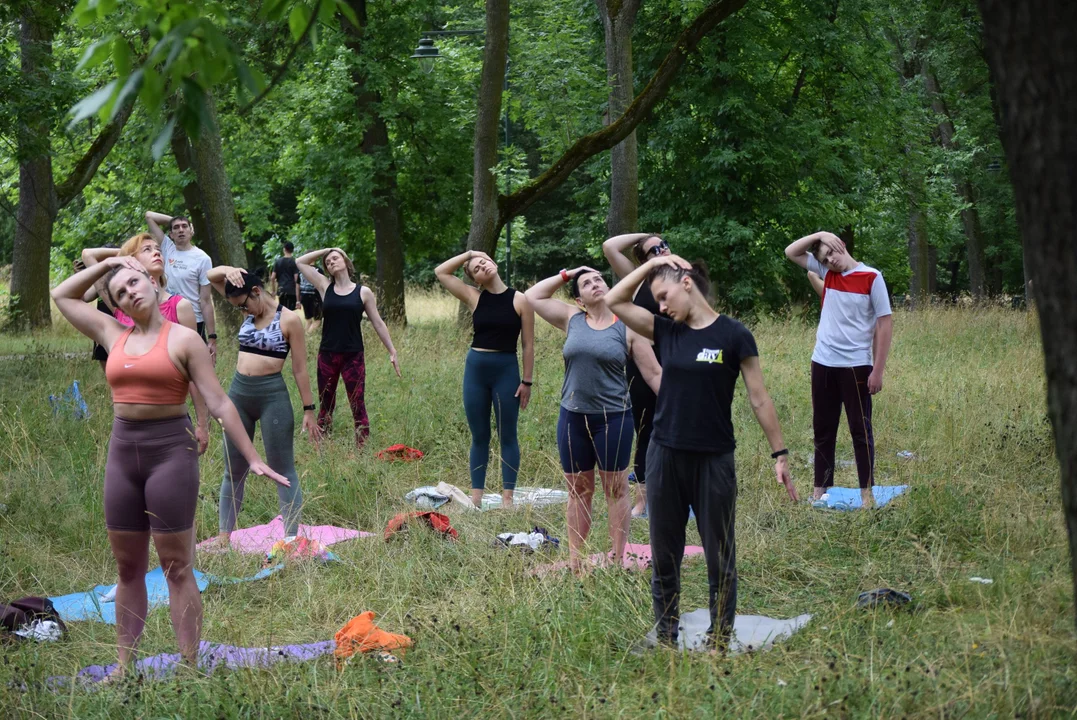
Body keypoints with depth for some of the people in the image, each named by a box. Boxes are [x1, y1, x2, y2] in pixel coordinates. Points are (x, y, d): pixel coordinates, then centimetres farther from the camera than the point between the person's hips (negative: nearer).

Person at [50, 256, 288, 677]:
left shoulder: (183, 339, -3)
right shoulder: (113, 336, 11)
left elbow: (219, 403, -5)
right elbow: (62, 296, 23)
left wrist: (252, 458, -9)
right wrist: (106, 264, 16)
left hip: (171, 449, -5)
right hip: (123, 452, 5)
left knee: (177, 567, -4)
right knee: (128, 567, 9)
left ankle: (190, 668, -2)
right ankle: (124, 666, 15)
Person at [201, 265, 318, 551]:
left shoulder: (289, 320, -9)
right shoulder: (250, 312, 8)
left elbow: (300, 368, -7)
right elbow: (212, 276, 11)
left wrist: (308, 410, -6)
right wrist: (229, 271, -11)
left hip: (272, 396, -6)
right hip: (239, 393, 6)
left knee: (283, 470, -2)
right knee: (233, 470, 11)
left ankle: (292, 538, -1)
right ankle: (224, 536, 18)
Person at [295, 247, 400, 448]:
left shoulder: (363, 292, 1)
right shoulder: (325, 287, 5)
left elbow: (378, 323, 5)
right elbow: (300, 262, 8)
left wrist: (392, 351, 3)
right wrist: (324, 251, 7)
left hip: (353, 357, -2)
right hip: (327, 356, 2)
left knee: (358, 407, -4)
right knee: (326, 406, 9)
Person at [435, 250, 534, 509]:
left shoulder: (520, 300, -4)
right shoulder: (474, 297, 4)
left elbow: (528, 345, -3)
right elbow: (441, 272, 6)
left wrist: (527, 381, -6)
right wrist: (468, 254, 4)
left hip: (506, 370, -3)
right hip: (476, 368, 3)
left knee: (507, 436, 3)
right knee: (479, 437, 8)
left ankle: (507, 497, 5)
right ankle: (476, 496, 12)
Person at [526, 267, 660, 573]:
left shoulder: (628, 328, -4)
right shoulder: (572, 319, 6)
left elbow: (654, 374, -4)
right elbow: (533, 296, 15)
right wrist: (566, 275, 10)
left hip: (613, 418, -4)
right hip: (573, 418, 4)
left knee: (616, 490, 4)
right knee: (578, 491, 10)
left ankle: (617, 561, 9)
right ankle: (574, 563, 16)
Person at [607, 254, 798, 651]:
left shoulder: (733, 335, -7)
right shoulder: (666, 331, 6)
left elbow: (759, 398, -5)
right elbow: (615, 301, 6)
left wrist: (779, 454, -6)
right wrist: (651, 264, 1)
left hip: (714, 459, -4)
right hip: (665, 456, 4)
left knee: (719, 558, 5)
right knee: (664, 557, 10)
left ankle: (719, 643, 14)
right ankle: (665, 639, 21)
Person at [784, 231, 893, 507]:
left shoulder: (871, 278, -8)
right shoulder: (826, 272, 7)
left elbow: (885, 324, -9)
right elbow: (791, 252, 12)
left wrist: (878, 370, -12)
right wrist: (818, 235, -4)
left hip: (856, 366, -5)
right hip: (823, 364, 5)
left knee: (860, 429, 1)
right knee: (822, 429, 9)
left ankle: (867, 493, 5)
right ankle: (820, 491, 16)